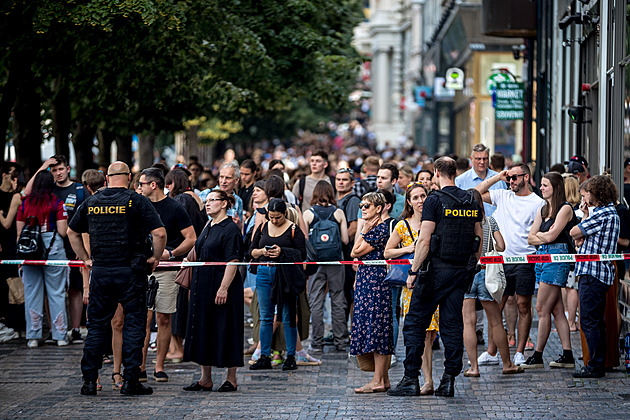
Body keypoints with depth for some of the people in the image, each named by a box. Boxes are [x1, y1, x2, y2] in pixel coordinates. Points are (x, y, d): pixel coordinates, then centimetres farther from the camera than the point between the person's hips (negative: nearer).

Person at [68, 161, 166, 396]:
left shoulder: (91, 202, 7)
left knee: (96, 325, 10)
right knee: (134, 324, 4)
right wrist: (155, 257, 1)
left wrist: (85, 258, 22)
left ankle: (89, 380, 9)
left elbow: (72, 232, 18)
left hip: (100, 271, 3)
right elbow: (159, 233, -13)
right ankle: (131, 380, 0)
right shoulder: (137, 201, -5)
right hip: (130, 271, -3)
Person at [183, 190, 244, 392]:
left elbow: (233, 262, -17)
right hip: (203, 287, 9)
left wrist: (224, 288, -23)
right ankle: (205, 379, 13)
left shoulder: (230, 229, -11)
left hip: (222, 285, -9)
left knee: (224, 329, -4)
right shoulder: (208, 228, 16)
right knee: (203, 330, 8)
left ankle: (231, 379, 4)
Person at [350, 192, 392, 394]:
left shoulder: (380, 229, -12)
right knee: (378, 330, 9)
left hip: (376, 280, -10)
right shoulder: (370, 229, 18)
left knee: (375, 326, -10)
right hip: (365, 280, 10)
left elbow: (356, 252, -12)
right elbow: (356, 254, 20)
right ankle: (383, 378, 11)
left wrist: (363, 233, -5)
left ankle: (378, 380, -10)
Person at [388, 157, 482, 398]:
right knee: (452, 324, 8)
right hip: (461, 270, 6)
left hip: (436, 269, -6)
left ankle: (411, 379, -1)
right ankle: (449, 380, 4)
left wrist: (414, 271, -9)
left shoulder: (435, 201, -10)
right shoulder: (471, 202, 9)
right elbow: (478, 239, 13)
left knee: (415, 323, 2)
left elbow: (424, 240, -13)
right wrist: (471, 268, 22)